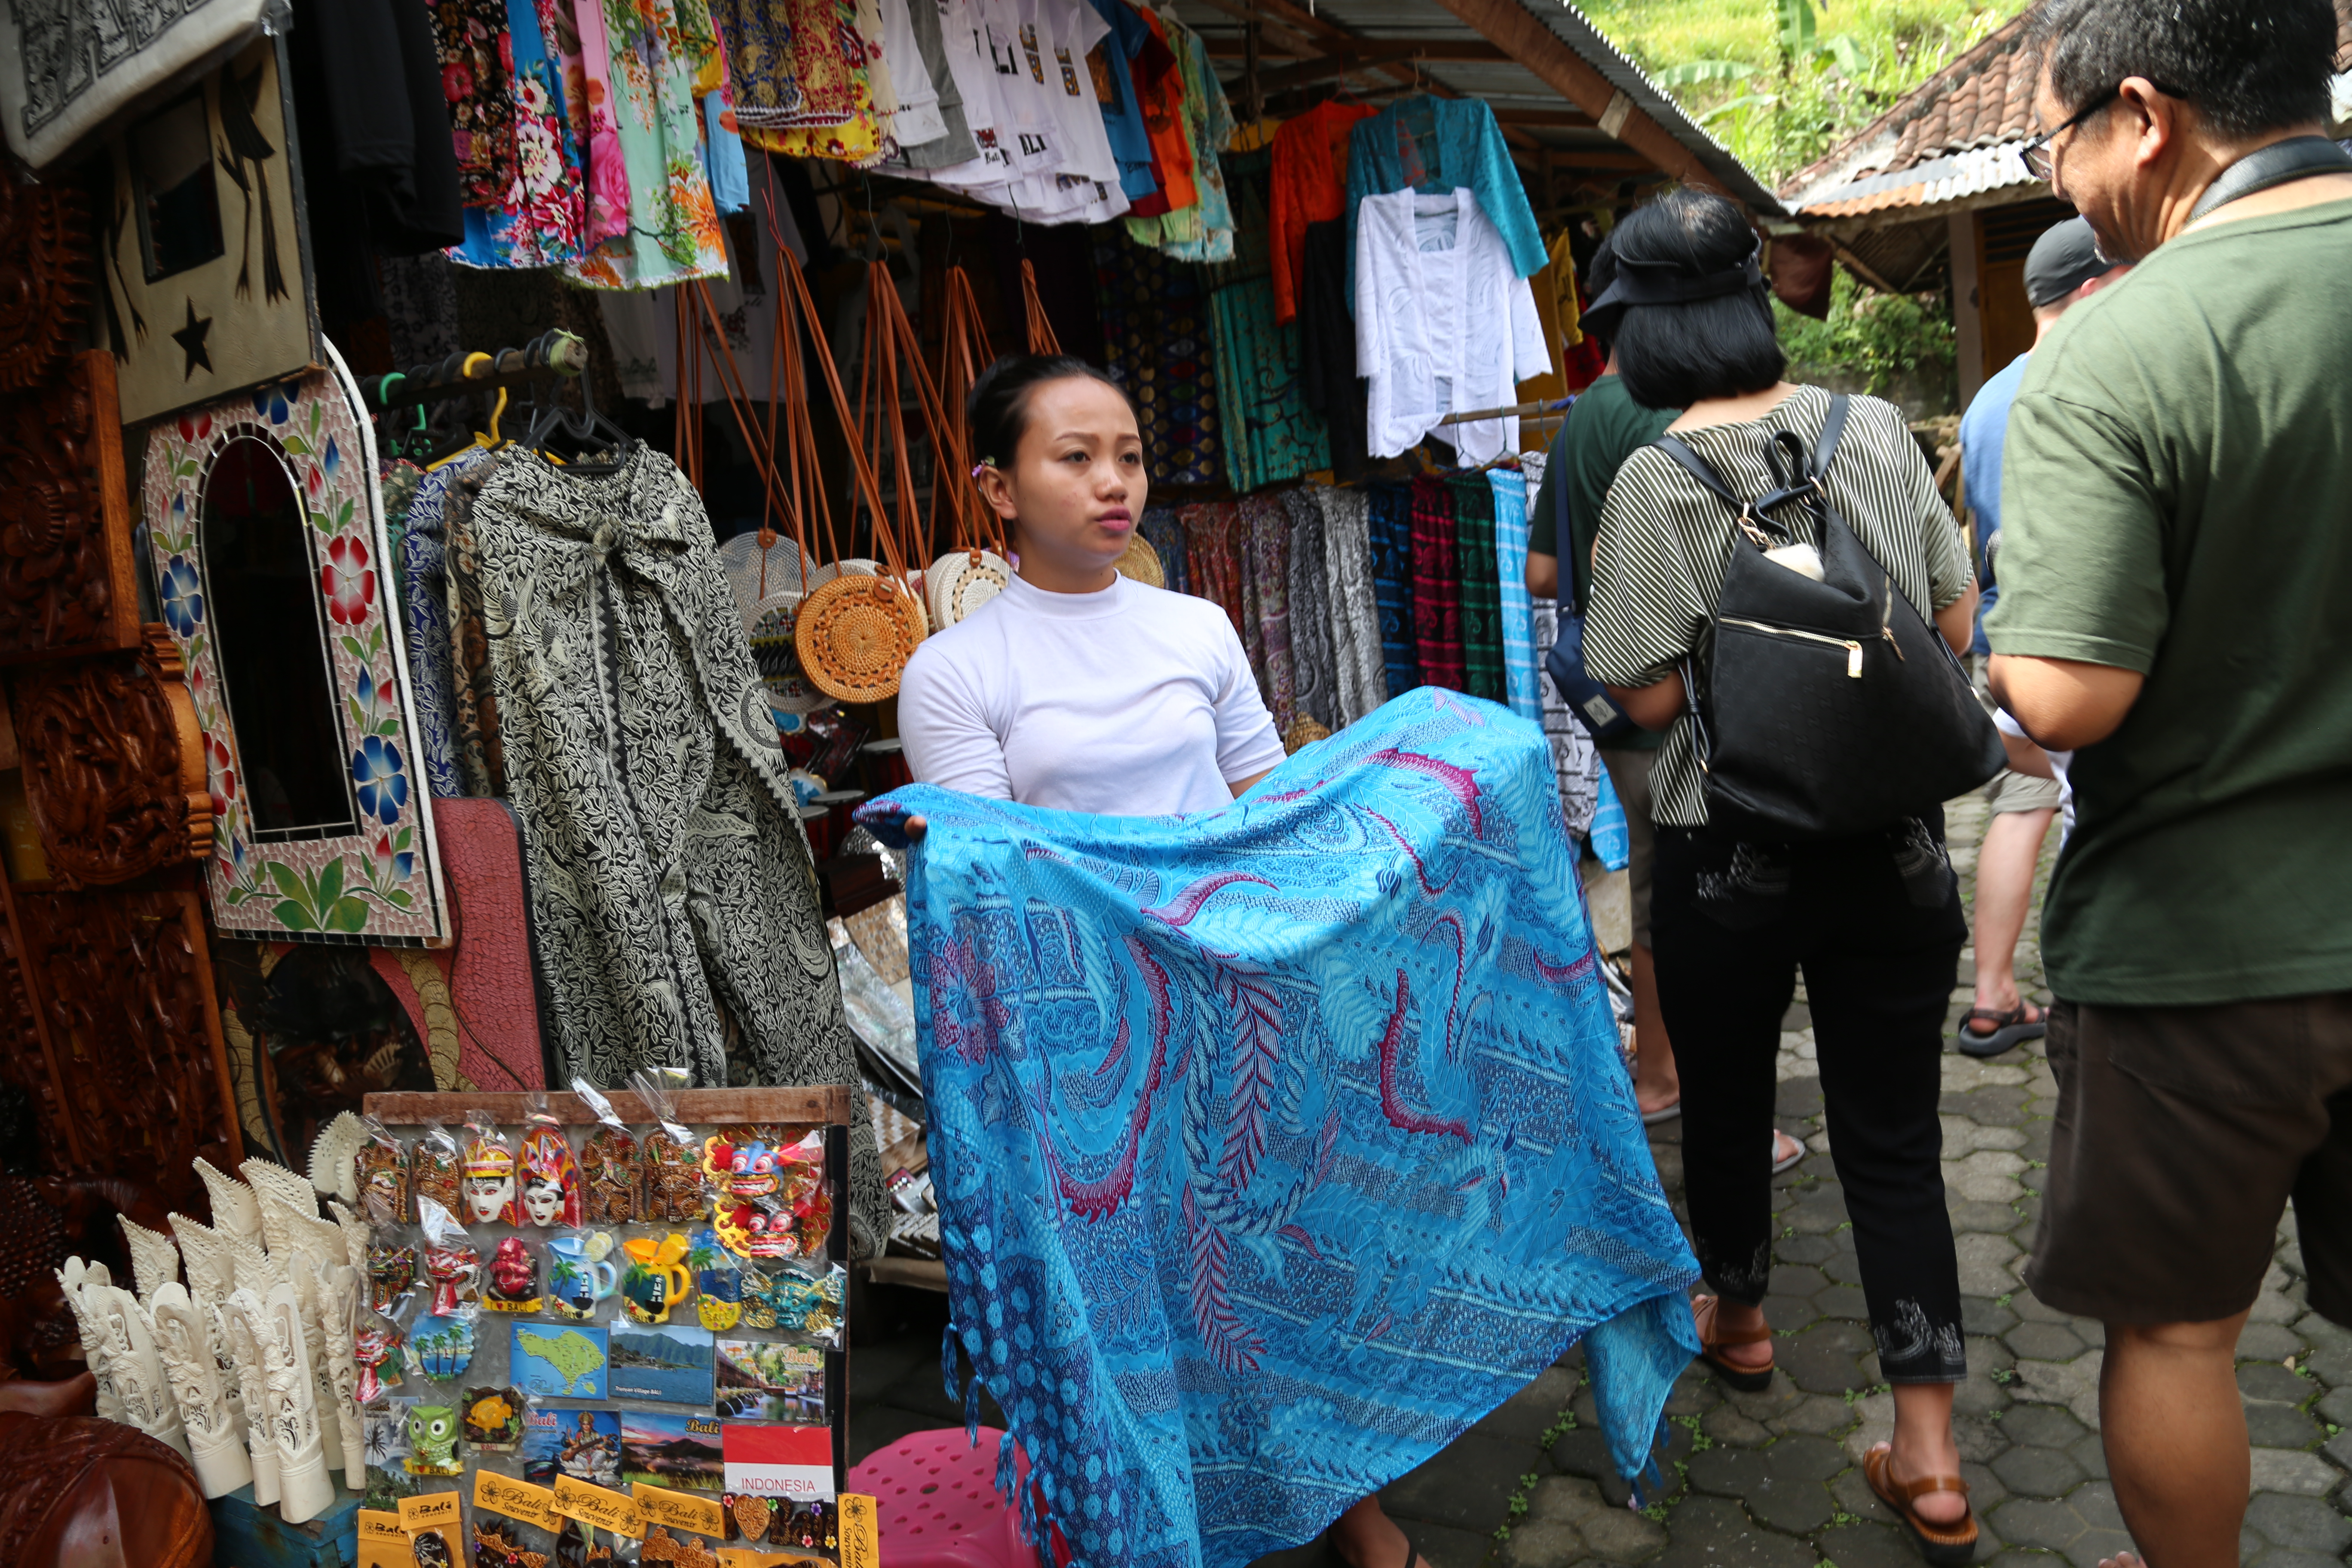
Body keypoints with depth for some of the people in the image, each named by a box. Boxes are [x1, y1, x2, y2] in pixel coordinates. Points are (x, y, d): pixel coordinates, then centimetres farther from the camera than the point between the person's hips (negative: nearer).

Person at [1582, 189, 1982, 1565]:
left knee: (1726, 1101, 20)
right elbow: (1959, 620, 4)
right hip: (1893, 843, 3)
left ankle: (1739, 1320, 43)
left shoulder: (1657, 480, -13)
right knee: (1894, 1137, 10)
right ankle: (1930, 1455, 14)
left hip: (1730, 855, -3)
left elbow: (1650, 693, -14)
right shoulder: (1876, 429, -3)